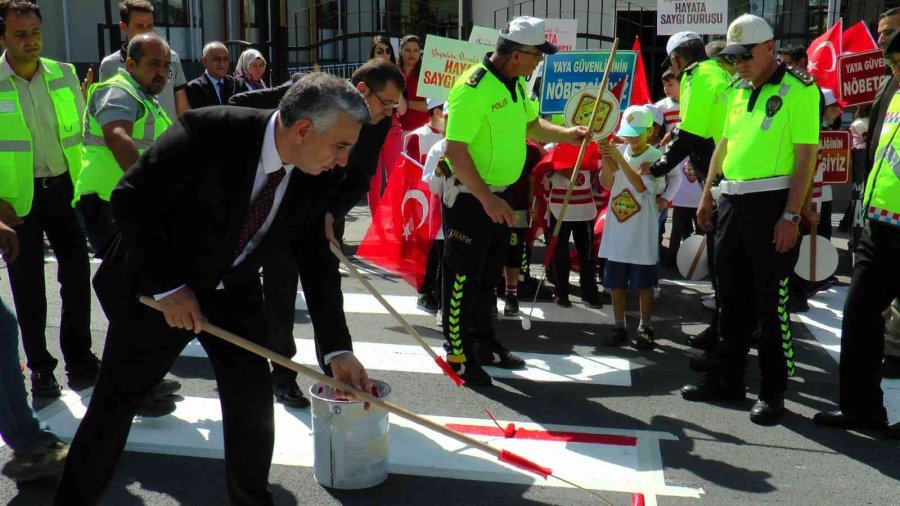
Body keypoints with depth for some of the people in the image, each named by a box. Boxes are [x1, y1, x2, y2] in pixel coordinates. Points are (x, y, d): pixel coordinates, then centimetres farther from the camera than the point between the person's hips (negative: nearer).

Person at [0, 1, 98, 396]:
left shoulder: (64, 75, 3)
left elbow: (82, 129, 13)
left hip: (63, 187, 3)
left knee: (77, 274, 5)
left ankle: (79, 359, 20)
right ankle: (40, 369, 20)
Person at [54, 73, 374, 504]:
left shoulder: (314, 182, -13)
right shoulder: (209, 132, -28)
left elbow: (316, 263, -4)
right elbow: (130, 200, -21)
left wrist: (338, 349, -8)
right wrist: (168, 287, -23)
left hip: (234, 292, 4)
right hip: (155, 289, -4)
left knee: (253, 403, 1)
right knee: (115, 402, 8)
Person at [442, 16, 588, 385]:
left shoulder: (516, 84, 6)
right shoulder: (473, 88, -23)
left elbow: (531, 125, 20)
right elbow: (455, 151, -25)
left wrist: (565, 134, 3)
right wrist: (486, 199, -27)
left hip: (498, 194, 9)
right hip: (469, 197, -9)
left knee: (489, 275, 18)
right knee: (464, 278, 1)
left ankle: (484, 345, 31)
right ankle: (458, 354, 14)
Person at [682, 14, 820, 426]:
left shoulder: (799, 89, -7)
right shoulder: (737, 89, 13)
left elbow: (806, 156, -12)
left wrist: (791, 215, -17)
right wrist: (707, 197, 17)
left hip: (771, 203, -7)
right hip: (732, 201, 7)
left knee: (771, 301, -1)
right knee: (732, 296, 13)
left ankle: (773, 391, 10)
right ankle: (727, 377, 25)